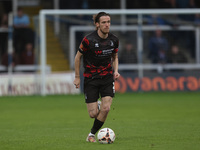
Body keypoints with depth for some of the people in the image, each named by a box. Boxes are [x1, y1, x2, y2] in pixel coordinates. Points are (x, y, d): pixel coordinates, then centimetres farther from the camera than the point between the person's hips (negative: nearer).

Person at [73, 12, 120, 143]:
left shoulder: (114, 40, -2)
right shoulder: (88, 40, -16)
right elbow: (78, 57, -2)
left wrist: (115, 71, -1)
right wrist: (77, 77, 0)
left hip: (107, 78, 3)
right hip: (91, 79, -3)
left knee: (106, 108, -15)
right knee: (93, 114, -5)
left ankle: (92, 134, 8)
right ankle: (96, 106, 36)